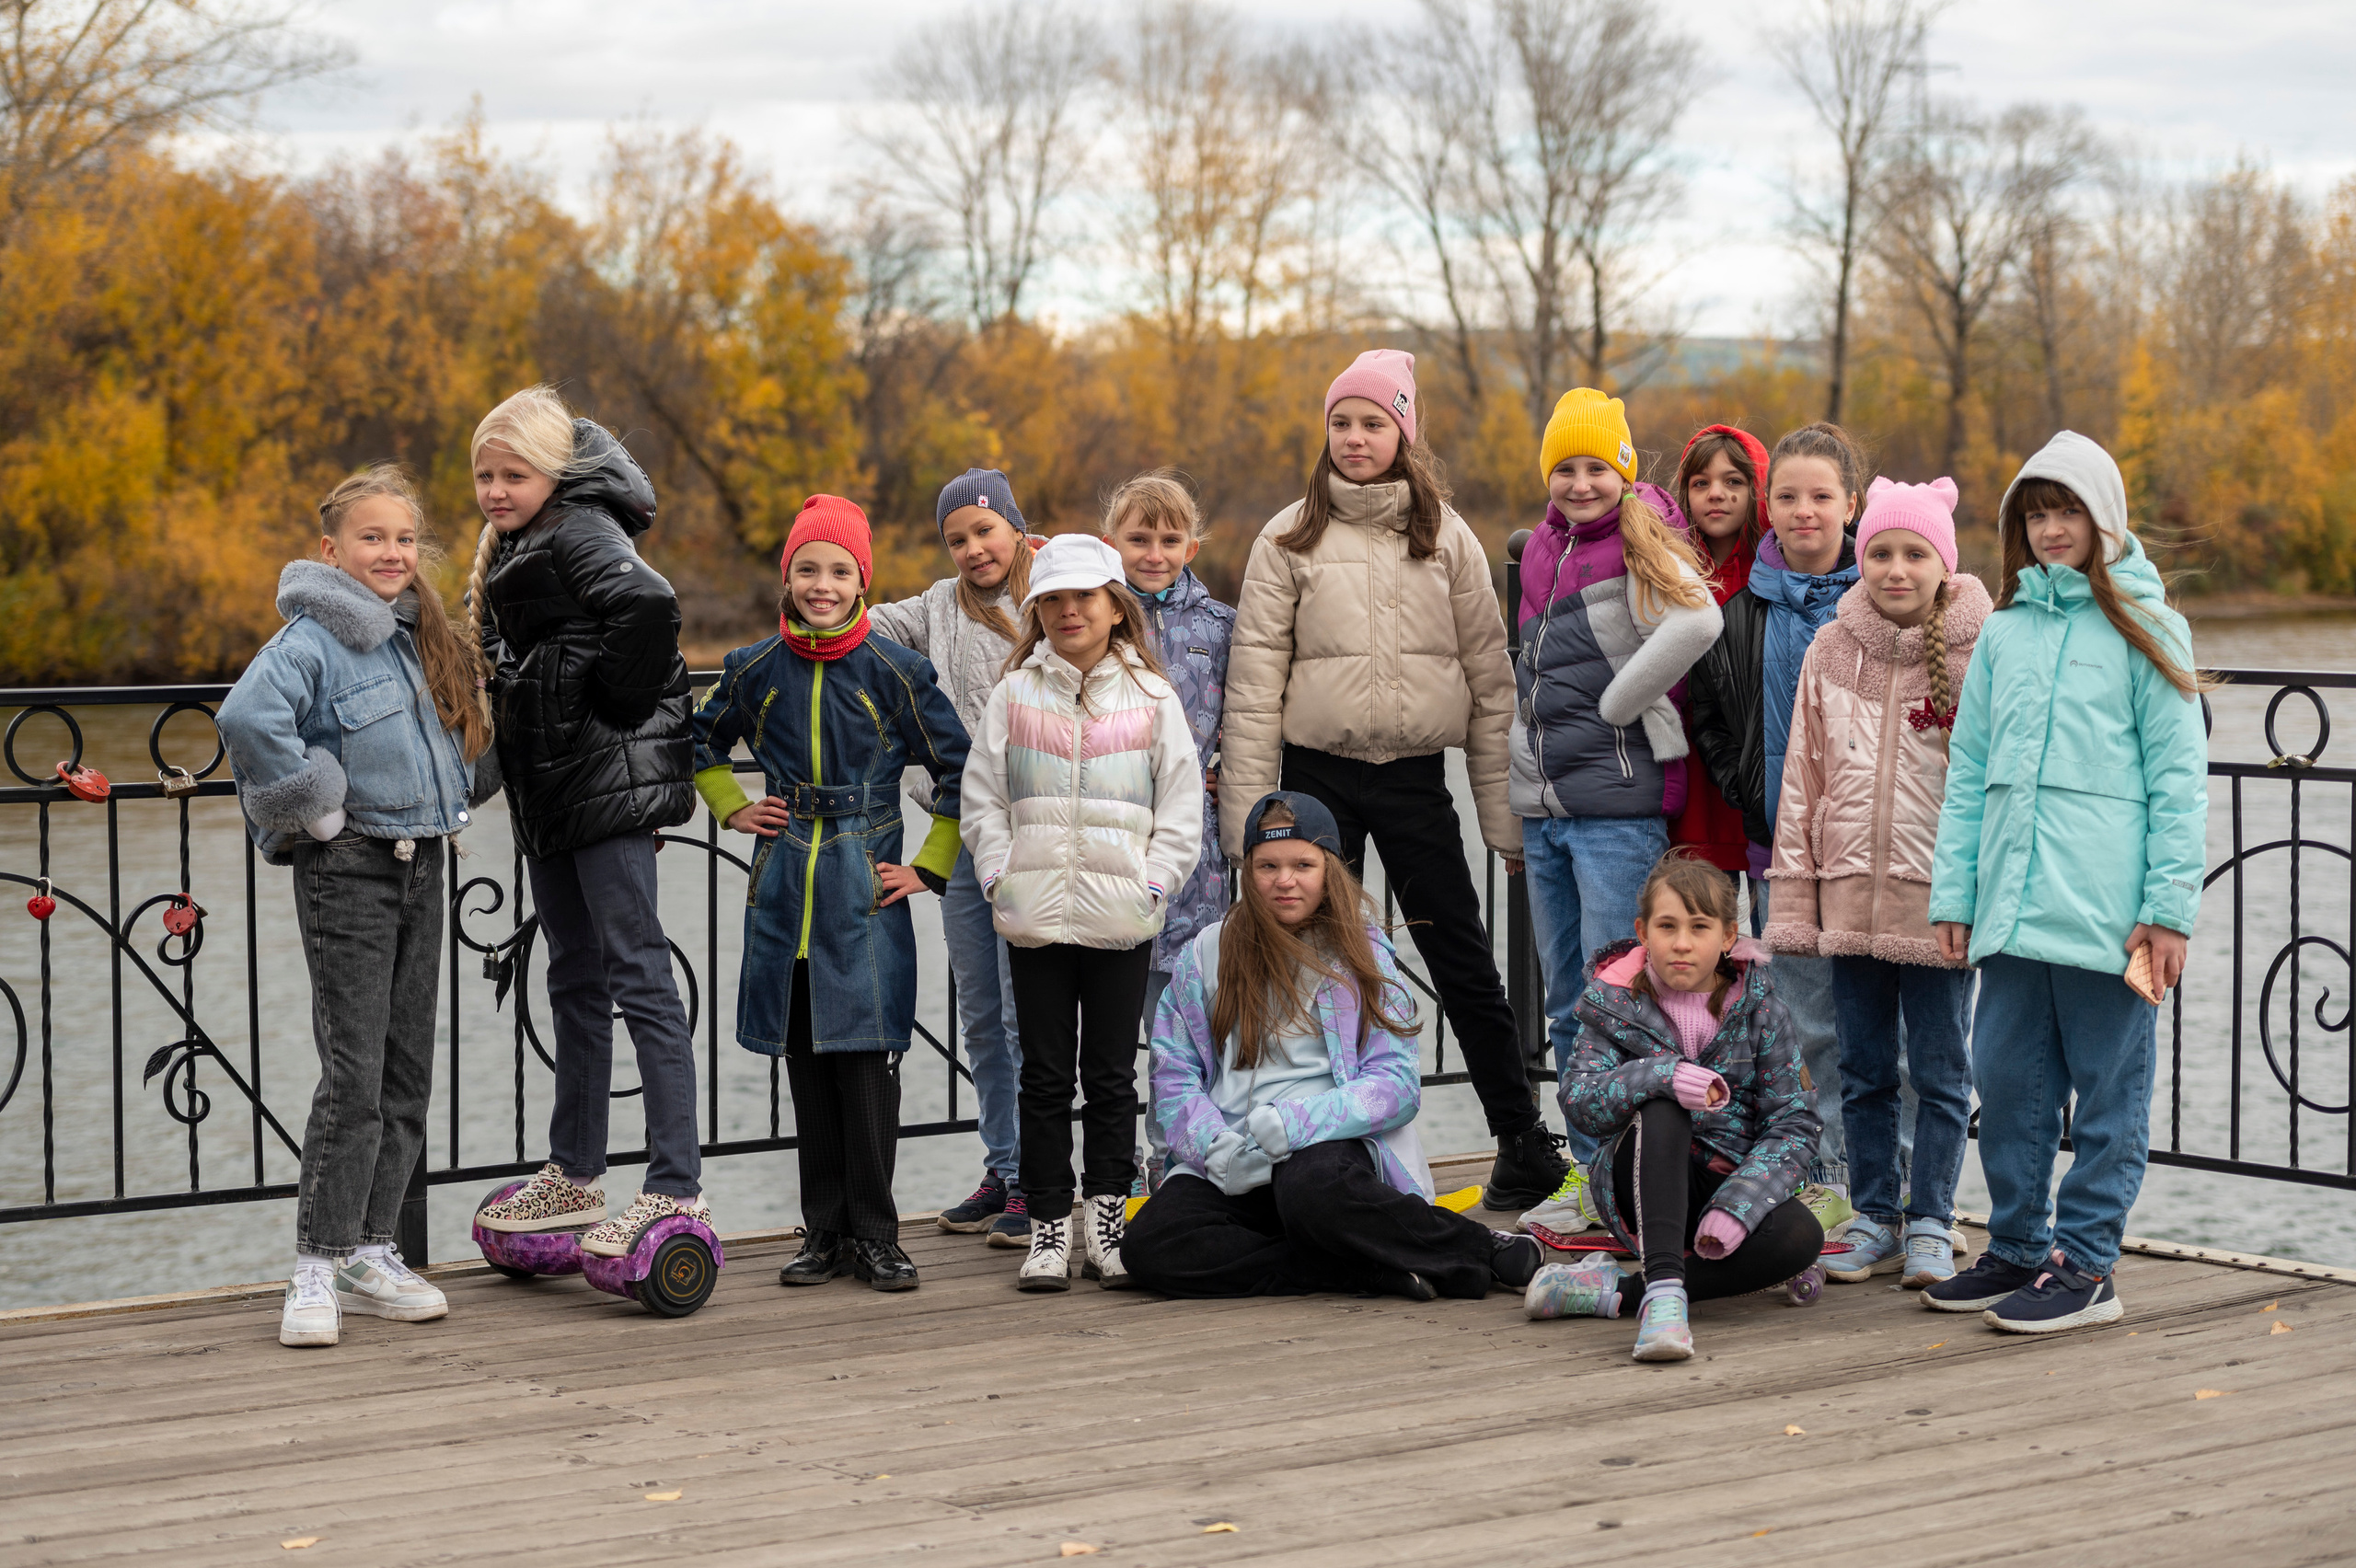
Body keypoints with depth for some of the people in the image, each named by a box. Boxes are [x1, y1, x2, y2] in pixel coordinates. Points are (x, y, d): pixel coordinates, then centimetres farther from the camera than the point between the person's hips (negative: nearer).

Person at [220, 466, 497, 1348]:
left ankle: (370, 1254, 17)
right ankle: (316, 1270, -2)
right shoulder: (312, 641, -12)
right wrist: (311, 805, -22)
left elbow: (463, 747, 28)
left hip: (421, 867, 7)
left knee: (407, 1074, 9)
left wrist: (457, 798, 11)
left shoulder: (425, 639, 13)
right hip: (347, 871, -7)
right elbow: (247, 718, -31)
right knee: (354, 1075, -9)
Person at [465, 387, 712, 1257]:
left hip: (607, 786, -10)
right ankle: (575, 1176, 25)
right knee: (575, 980, 16)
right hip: (549, 791, 10)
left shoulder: (580, 531, -14)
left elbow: (651, 603, -32)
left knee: (638, 975, -10)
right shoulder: (514, 546, 16)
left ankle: (676, 1188, -9)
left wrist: (615, 703, -22)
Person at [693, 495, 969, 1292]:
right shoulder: (756, 670, 5)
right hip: (784, 895, 3)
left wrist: (929, 869, 1)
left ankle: (874, 1234, 3)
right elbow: (703, 742, 24)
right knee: (806, 1067, 6)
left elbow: (961, 772, 3)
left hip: (864, 896, -3)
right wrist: (732, 808, 10)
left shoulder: (895, 672, -4)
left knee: (866, 1062, -5)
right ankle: (824, 1232, 13)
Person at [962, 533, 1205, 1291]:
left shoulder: (1152, 697, 3)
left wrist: (1151, 882, -6)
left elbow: (1181, 806, 4)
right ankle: (1049, 1226, 10)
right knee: (1045, 1075, 4)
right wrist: (1002, 877, -4)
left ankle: (1106, 1219, 13)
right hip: (1034, 916, 1)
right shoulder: (1015, 694, 6)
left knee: (1112, 1075, 5)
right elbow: (982, 799, 7)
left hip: (1121, 917, -1)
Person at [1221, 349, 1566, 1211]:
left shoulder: (1446, 537, 4)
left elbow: (1489, 676, 5)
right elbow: (1255, 678, -1)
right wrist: (1247, 810, -7)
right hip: (1319, 775, 0)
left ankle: (1524, 1140, 14)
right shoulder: (1291, 537, 2)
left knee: (1465, 963, 3)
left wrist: (1504, 809, 1)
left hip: (1416, 776, 0)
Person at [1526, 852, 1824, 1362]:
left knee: (1801, 1237, -30)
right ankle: (1664, 1290, -45)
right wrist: (1660, 1077, -35)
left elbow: (1793, 1123, -7)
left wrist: (1736, 1205, -23)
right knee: (1662, 1109, -33)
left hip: (1729, 1182, 2)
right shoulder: (1615, 1001, -2)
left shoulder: (1756, 1003, -2)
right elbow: (1578, 1100, -15)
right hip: (1643, 1184, -1)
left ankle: (1618, 1292, -29)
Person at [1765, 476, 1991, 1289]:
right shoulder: (1830, 651, 6)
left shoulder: (1976, 653, -5)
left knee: (1940, 1071, 5)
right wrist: (1792, 899, 5)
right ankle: (1874, 1218, 21)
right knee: (1863, 1070, 11)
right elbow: (1802, 780, 9)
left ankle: (1930, 1224, 15)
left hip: (1941, 899, -3)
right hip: (1851, 893, 3)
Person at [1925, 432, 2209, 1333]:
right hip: (2012, 905, 5)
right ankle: (2020, 1248, 21)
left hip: (2105, 910, -5)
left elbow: (2178, 778, -3)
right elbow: (1968, 774, 15)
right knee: (2007, 1080, 9)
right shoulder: (2004, 632, 14)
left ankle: (2086, 1266, 8)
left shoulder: (2143, 628, 1)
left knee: (2108, 1090, 2)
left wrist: (2170, 905, -10)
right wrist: (1954, 892, 7)